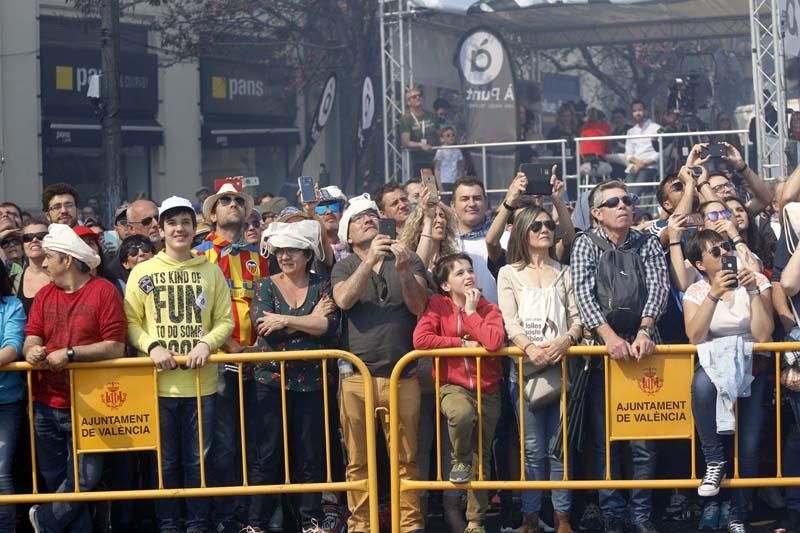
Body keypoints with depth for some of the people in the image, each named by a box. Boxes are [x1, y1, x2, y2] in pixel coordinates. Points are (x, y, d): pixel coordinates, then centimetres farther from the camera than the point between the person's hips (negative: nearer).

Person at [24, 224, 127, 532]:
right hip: (46, 405, 5)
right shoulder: (44, 295, 12)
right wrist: (32, 350, -19)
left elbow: (115, 347, -12)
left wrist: (69, 353, -19)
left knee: (85, 481, -5)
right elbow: (32, 339, 5)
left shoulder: (104, 291, -5)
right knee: (56, 481, 8)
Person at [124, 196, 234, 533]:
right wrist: (152, 346, -13)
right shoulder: (142, 272, 4)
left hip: (202, 382, 1)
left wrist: (207, 343, -12)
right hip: (159, 382, -1)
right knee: (165, 460, 7)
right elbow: (131, 321, 3)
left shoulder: (211, 271, 7)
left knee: (198, 459, 6)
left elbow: (225, 321, 6)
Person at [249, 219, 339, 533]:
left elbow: (330, 325, -11)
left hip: (311, 380, 1)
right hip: (271, 379, 0)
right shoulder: (266, 286, 6)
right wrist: (310, 320, -9)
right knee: (268, 453, 0)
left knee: (310, 453, 4)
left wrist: (286, 321, -17)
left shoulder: (322, 286, 6)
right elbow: (263, 325, -12)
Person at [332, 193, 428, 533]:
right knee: (358, 460, 4)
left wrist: (403, 271, -19)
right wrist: (370, 260, -21)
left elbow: (418, 306, -3)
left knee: (405, 458, 2)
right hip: (357, 375, 0)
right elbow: (343, 300, -12)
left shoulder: (408, 260, 8)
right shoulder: (345, 267, 9)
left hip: (402, 375, 0)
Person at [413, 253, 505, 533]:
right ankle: (459, 459, -7)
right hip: (452, 385, -2)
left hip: (487, 389, 2)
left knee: (481, 458, 6)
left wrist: (471, 311, -12)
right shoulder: (438, 304, -2)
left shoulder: (489, 309, 0)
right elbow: (420, 340, -17)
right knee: (461, 413, -39)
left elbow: (494, 342, -20)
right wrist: (463, 344, -12)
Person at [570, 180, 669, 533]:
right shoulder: (586, 244, 3)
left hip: (641, 346, 1)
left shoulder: (648, 244, 8)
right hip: (601, 347, -1)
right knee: (605, 438, 0)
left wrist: (644, 331, -21)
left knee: (644, 437, -1)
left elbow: (658, 288, -4)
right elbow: (583, 293, -10)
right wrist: (609, 335, -23)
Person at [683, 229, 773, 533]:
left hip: (752, 368, 0)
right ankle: (714, 460, -21)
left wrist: (753, 292, -18)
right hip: (714, 366, 0)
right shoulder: (696, 292, 2)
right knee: (703, 382, -40)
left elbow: (763, 335, -11)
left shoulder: (757, 281, 0)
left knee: (749, 445, -18)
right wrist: (714, 295, -22)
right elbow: (695, 338, -15)